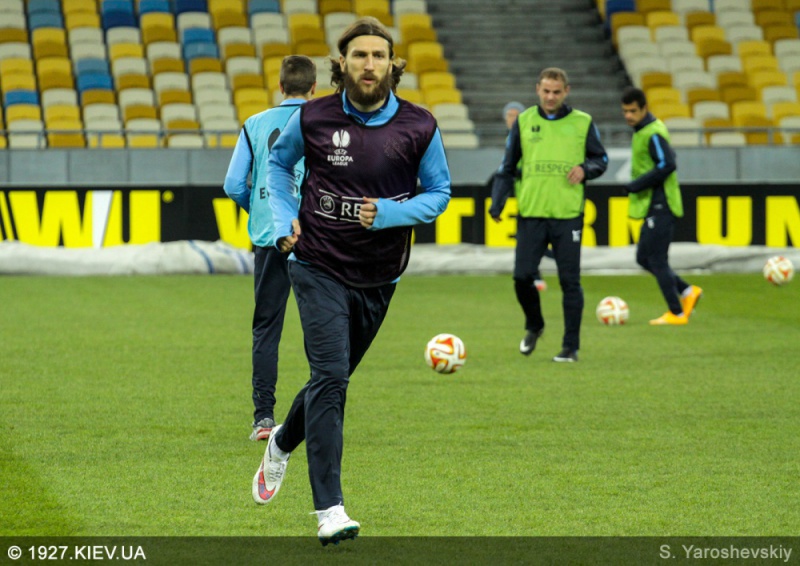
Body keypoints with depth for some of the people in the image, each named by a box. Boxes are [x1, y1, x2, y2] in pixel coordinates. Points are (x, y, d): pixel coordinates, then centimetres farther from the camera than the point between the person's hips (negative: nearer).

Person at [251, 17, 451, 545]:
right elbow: (280, 162, 13)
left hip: (378, 276, 3)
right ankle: (330, 509, -17)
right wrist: (286, 220, -1)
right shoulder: (314, 117, -7)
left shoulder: (419, 126, -7)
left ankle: (284, 443, 49)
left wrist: (388, 213, -16)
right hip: (320, 268, -3)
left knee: (334, 379, 17)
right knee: (330, 376, -16)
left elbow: (439, 193, 2)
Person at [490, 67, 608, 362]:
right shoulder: (524, 122, 6)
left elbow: (601, 159, 12)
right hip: (531, 213, 1)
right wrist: (497, 204, 0)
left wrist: (586, 169, -10)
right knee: (522, 276, -4)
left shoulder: (582, 123, 4)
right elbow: (507, 168, 10)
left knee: (570, 281, -1)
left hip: (568, 215, -1)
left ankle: (571, 346, 8)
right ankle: (534, 326, 24)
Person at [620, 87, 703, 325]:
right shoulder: (642, 131, 15)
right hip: (653, 206, 10)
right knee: (644, 258, 12)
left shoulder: (653, 133, -16)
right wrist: (637, 186, 16)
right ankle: (687, 292, 16)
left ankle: (676, 313, 1)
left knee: (656, 260, -6)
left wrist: (635, 186, -20)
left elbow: (666, 165, -26)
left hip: (660, 206, -10)